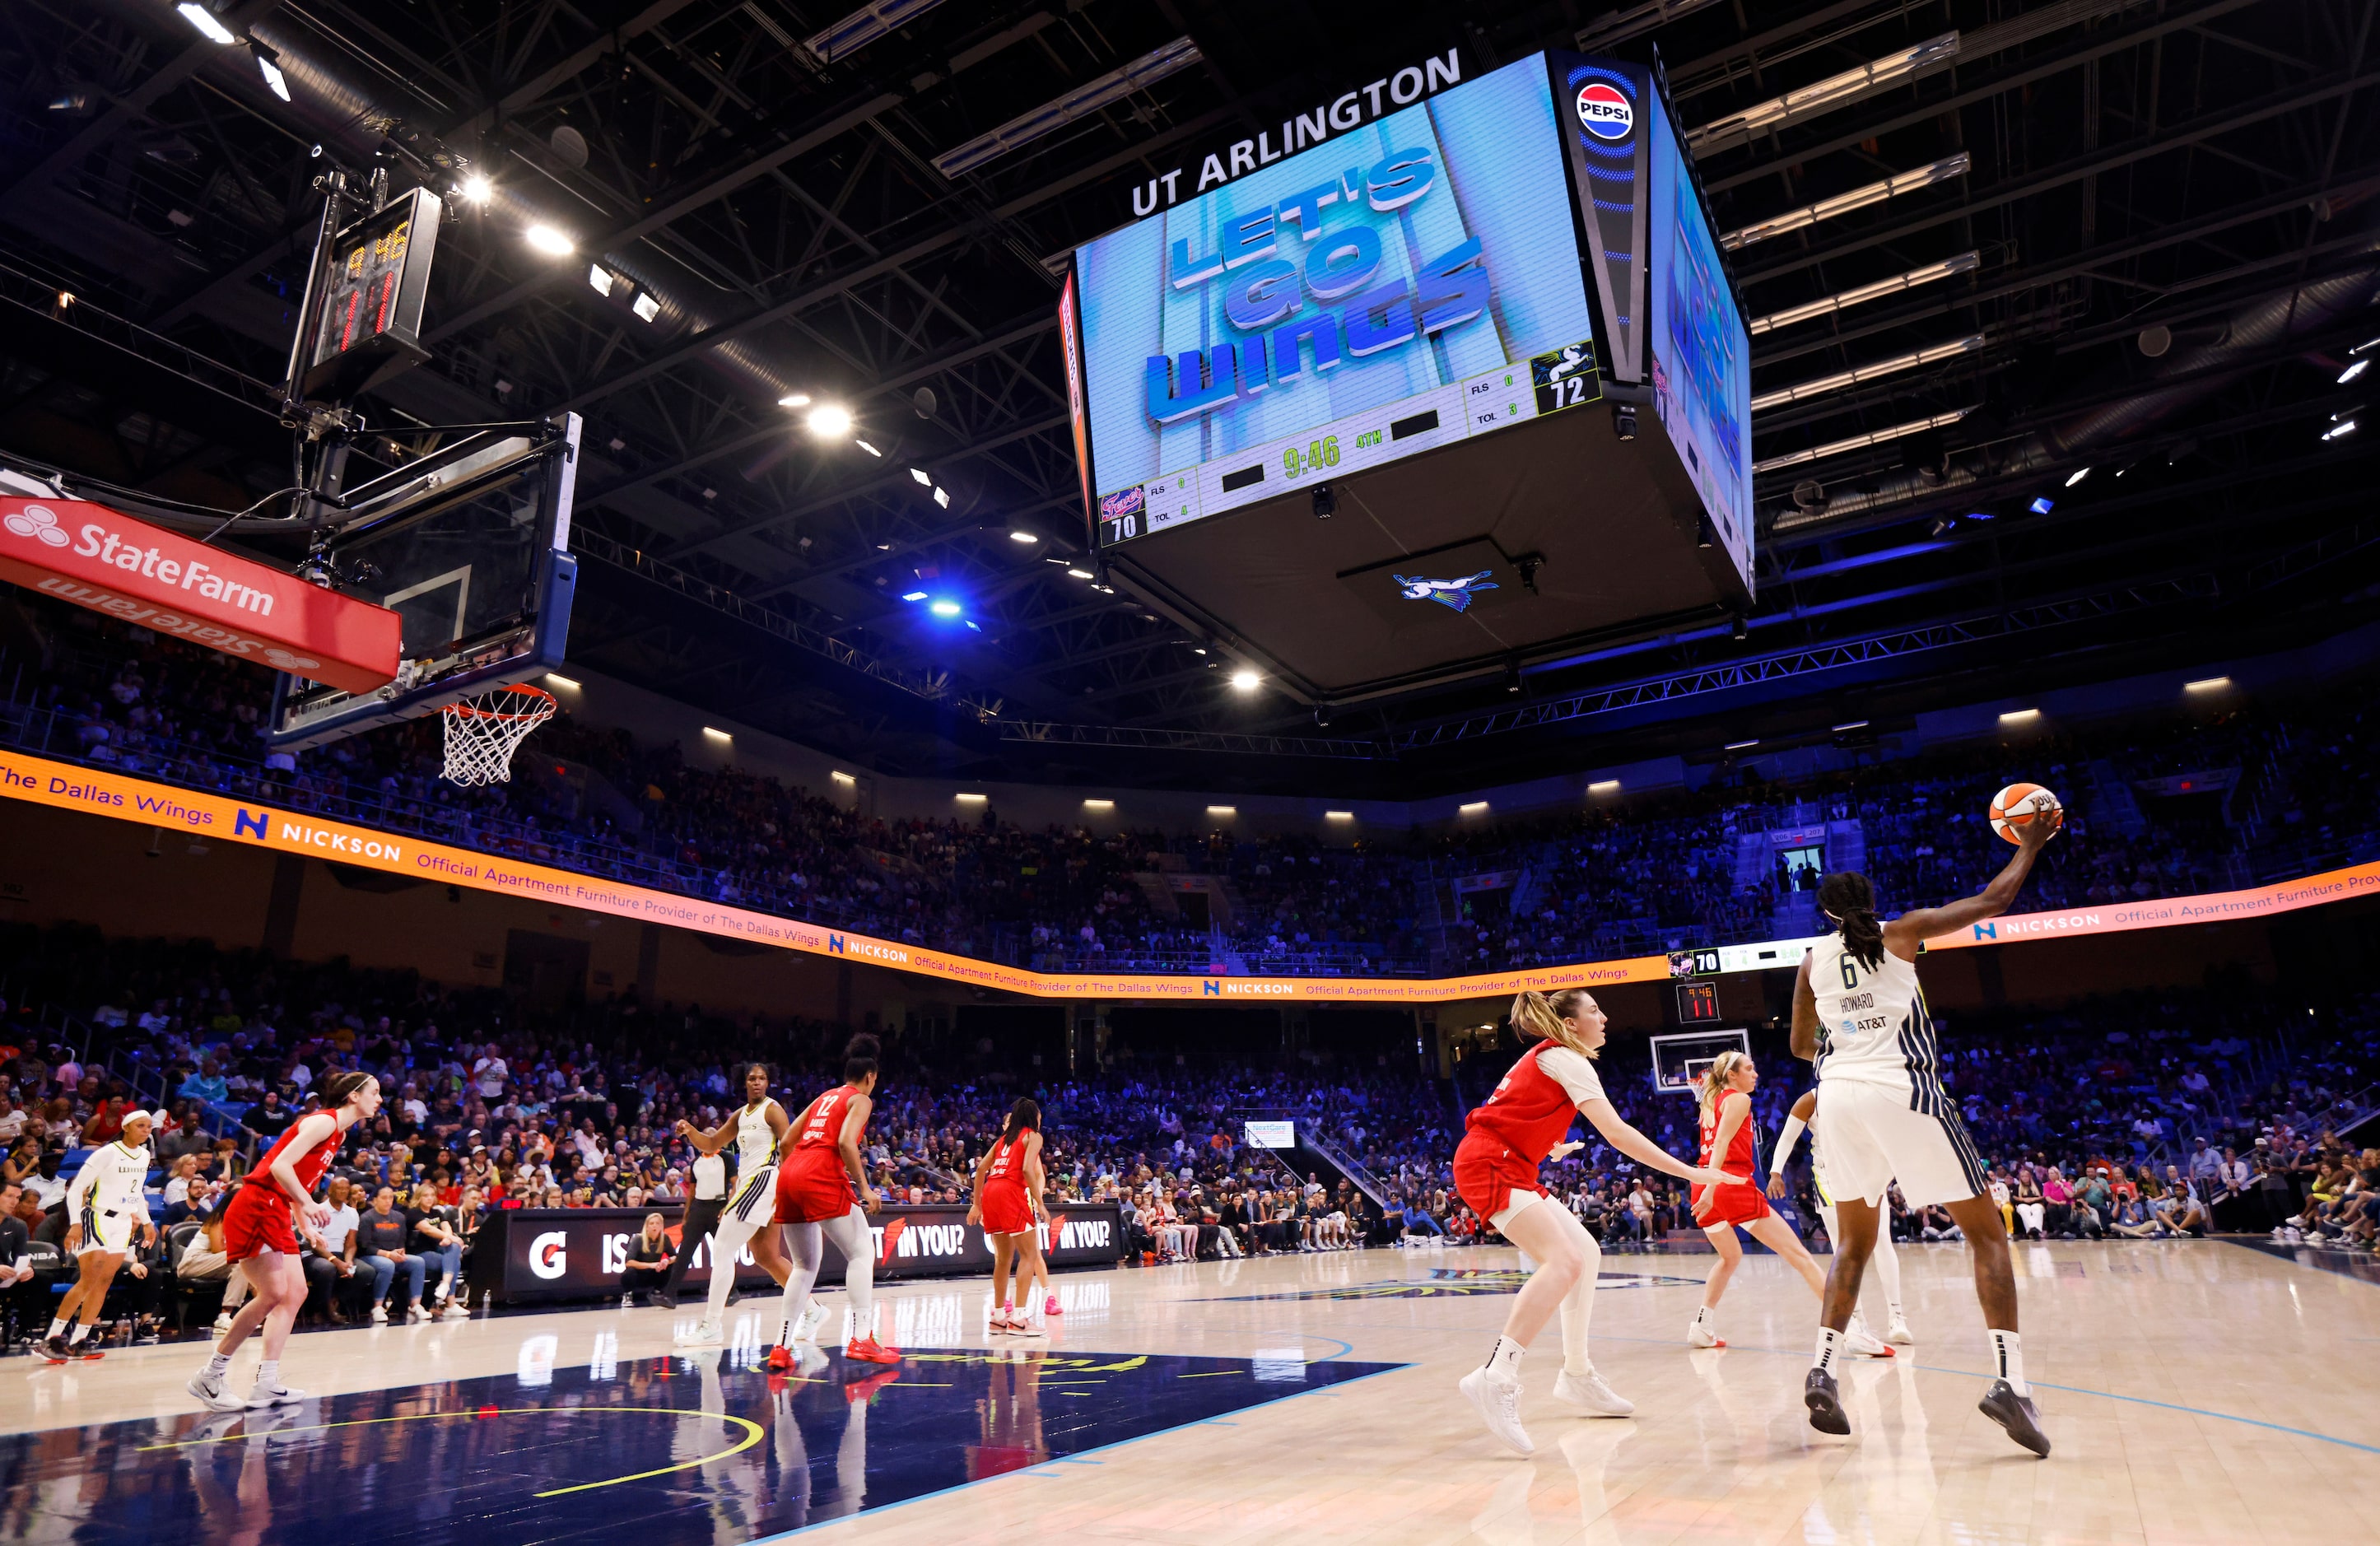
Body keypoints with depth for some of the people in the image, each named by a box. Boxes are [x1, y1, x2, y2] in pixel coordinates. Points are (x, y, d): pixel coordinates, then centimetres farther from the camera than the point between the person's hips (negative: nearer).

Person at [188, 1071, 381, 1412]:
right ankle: (209, 1377, -1)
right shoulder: (324, 1121, -12)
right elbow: (281, 1165, -23)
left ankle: (266, 1385, 6)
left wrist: (307, 1227, 16)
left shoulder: (338, 1132, 16)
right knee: (272, 1294, -12)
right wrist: (309, 1204, -30)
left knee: (295, 1294, 5)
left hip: (277, 1216, 10)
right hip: (256, 1209, -10)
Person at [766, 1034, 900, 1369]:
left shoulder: (823, 1098, 27)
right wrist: (865, 1188, -10)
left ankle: (781, 1347, 14)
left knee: (805, 1265, 18)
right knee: (862, 1252, -2)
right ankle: (862, 1340, -11)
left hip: (789, 1176, 8)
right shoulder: (860, 1100, 6)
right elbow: (845, 1142, -12)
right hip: (822, 1177, -8)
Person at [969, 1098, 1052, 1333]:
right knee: (1029, 1255, -2)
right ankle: (1018, 1317, -10)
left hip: (990, 1193, 7)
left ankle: (999, 1316, 18)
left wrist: (977, 1205, 22)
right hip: (1011, 1193, -7)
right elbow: (1027, 1170, -9)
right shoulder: (1032, 1136, 6)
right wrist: (1040, 1204, -8)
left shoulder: (1003, 1139, 25)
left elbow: (981, 1169, 19)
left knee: (1004, 1257, 16)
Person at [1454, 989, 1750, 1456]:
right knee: (1564, 1260, -25)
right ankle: (1496, 1378, -34)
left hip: (1510, 1168, 10)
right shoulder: (1565, 1060, -9)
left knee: (1586, 1253, 12)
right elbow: (1616, 1132, -17)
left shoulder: (1546, 1057, 20)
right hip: (1489, 1165, -10)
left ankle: (1577, 1376, 20)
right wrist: (1689, 1172, -16)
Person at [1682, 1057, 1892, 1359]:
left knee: (1730, 1257, 29)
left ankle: (1702, 1327, 21)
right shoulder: (1738, 1099, 1)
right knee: (1798, 1254, -6)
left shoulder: (1711, 1102, 24)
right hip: (1733, 1183, -8)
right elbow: (1721, 1143, -13)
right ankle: (1853, 1328, -11)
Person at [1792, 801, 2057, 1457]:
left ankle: (1823, 1370, 6)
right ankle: (2009, 1379, -6)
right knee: (1987, 1233, 8)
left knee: (1855, 1241, 18)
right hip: (1902, 1090, -3)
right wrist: (2030, 846, 26)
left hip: (1838, 1095, 4)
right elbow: (1993, 900, 12)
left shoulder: (1813, 961, 14)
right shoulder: (1902, 932, 6)